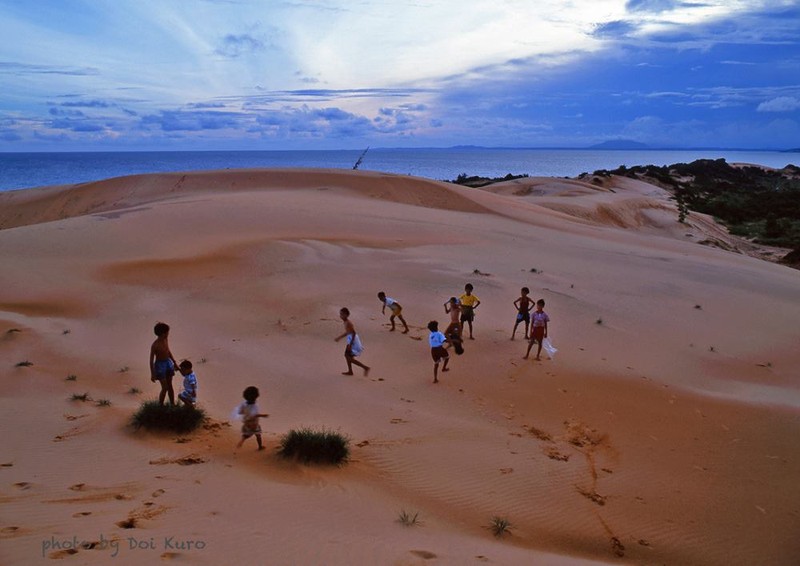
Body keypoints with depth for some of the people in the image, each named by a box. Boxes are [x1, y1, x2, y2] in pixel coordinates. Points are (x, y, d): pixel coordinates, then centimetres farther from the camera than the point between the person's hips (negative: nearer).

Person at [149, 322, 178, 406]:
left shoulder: (166, 339, -5)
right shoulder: (155, 345, -25)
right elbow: (151, 360, -18)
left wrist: (174, 362, 17)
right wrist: (152, 374, -15)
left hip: (168, 363, 6)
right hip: (160, 365, -6)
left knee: (170, 386, 15)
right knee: (165, 388, -3)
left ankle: (173, 404, 27)